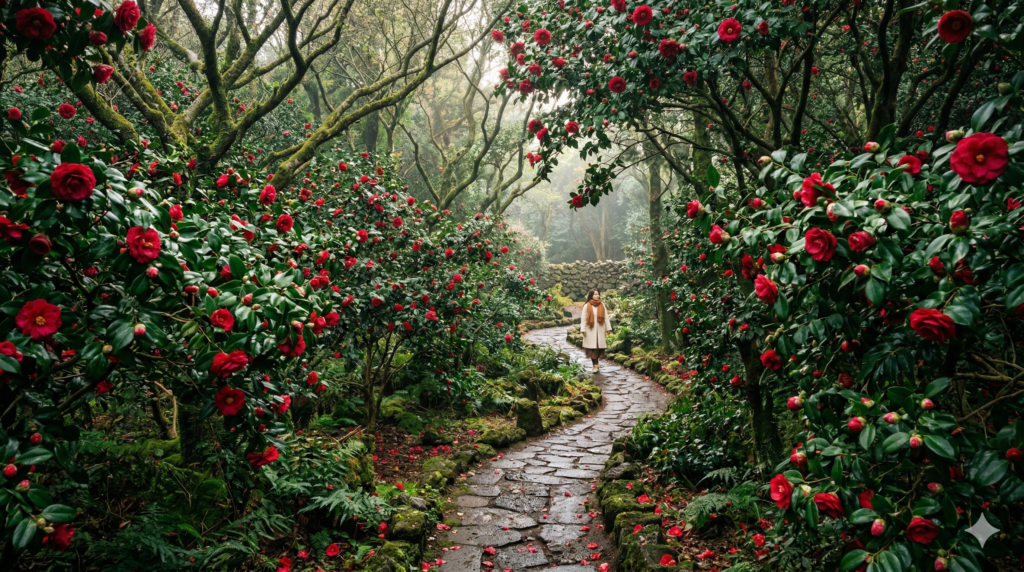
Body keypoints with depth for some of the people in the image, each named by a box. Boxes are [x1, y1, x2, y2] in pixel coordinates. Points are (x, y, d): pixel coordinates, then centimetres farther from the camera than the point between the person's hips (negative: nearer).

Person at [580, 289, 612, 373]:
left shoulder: (602, 305, 7)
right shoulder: (587, 306, -2)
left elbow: (606, 317, 8)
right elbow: (583, 319, -2)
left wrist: (608, 328, 4)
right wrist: (583, 329, -7)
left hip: (600, 330, 2)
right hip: (590, 330, -2)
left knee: (598, 347, 1)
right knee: (592, 347, -4)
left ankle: (596, 364, 15)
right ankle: (595, 364, 2)